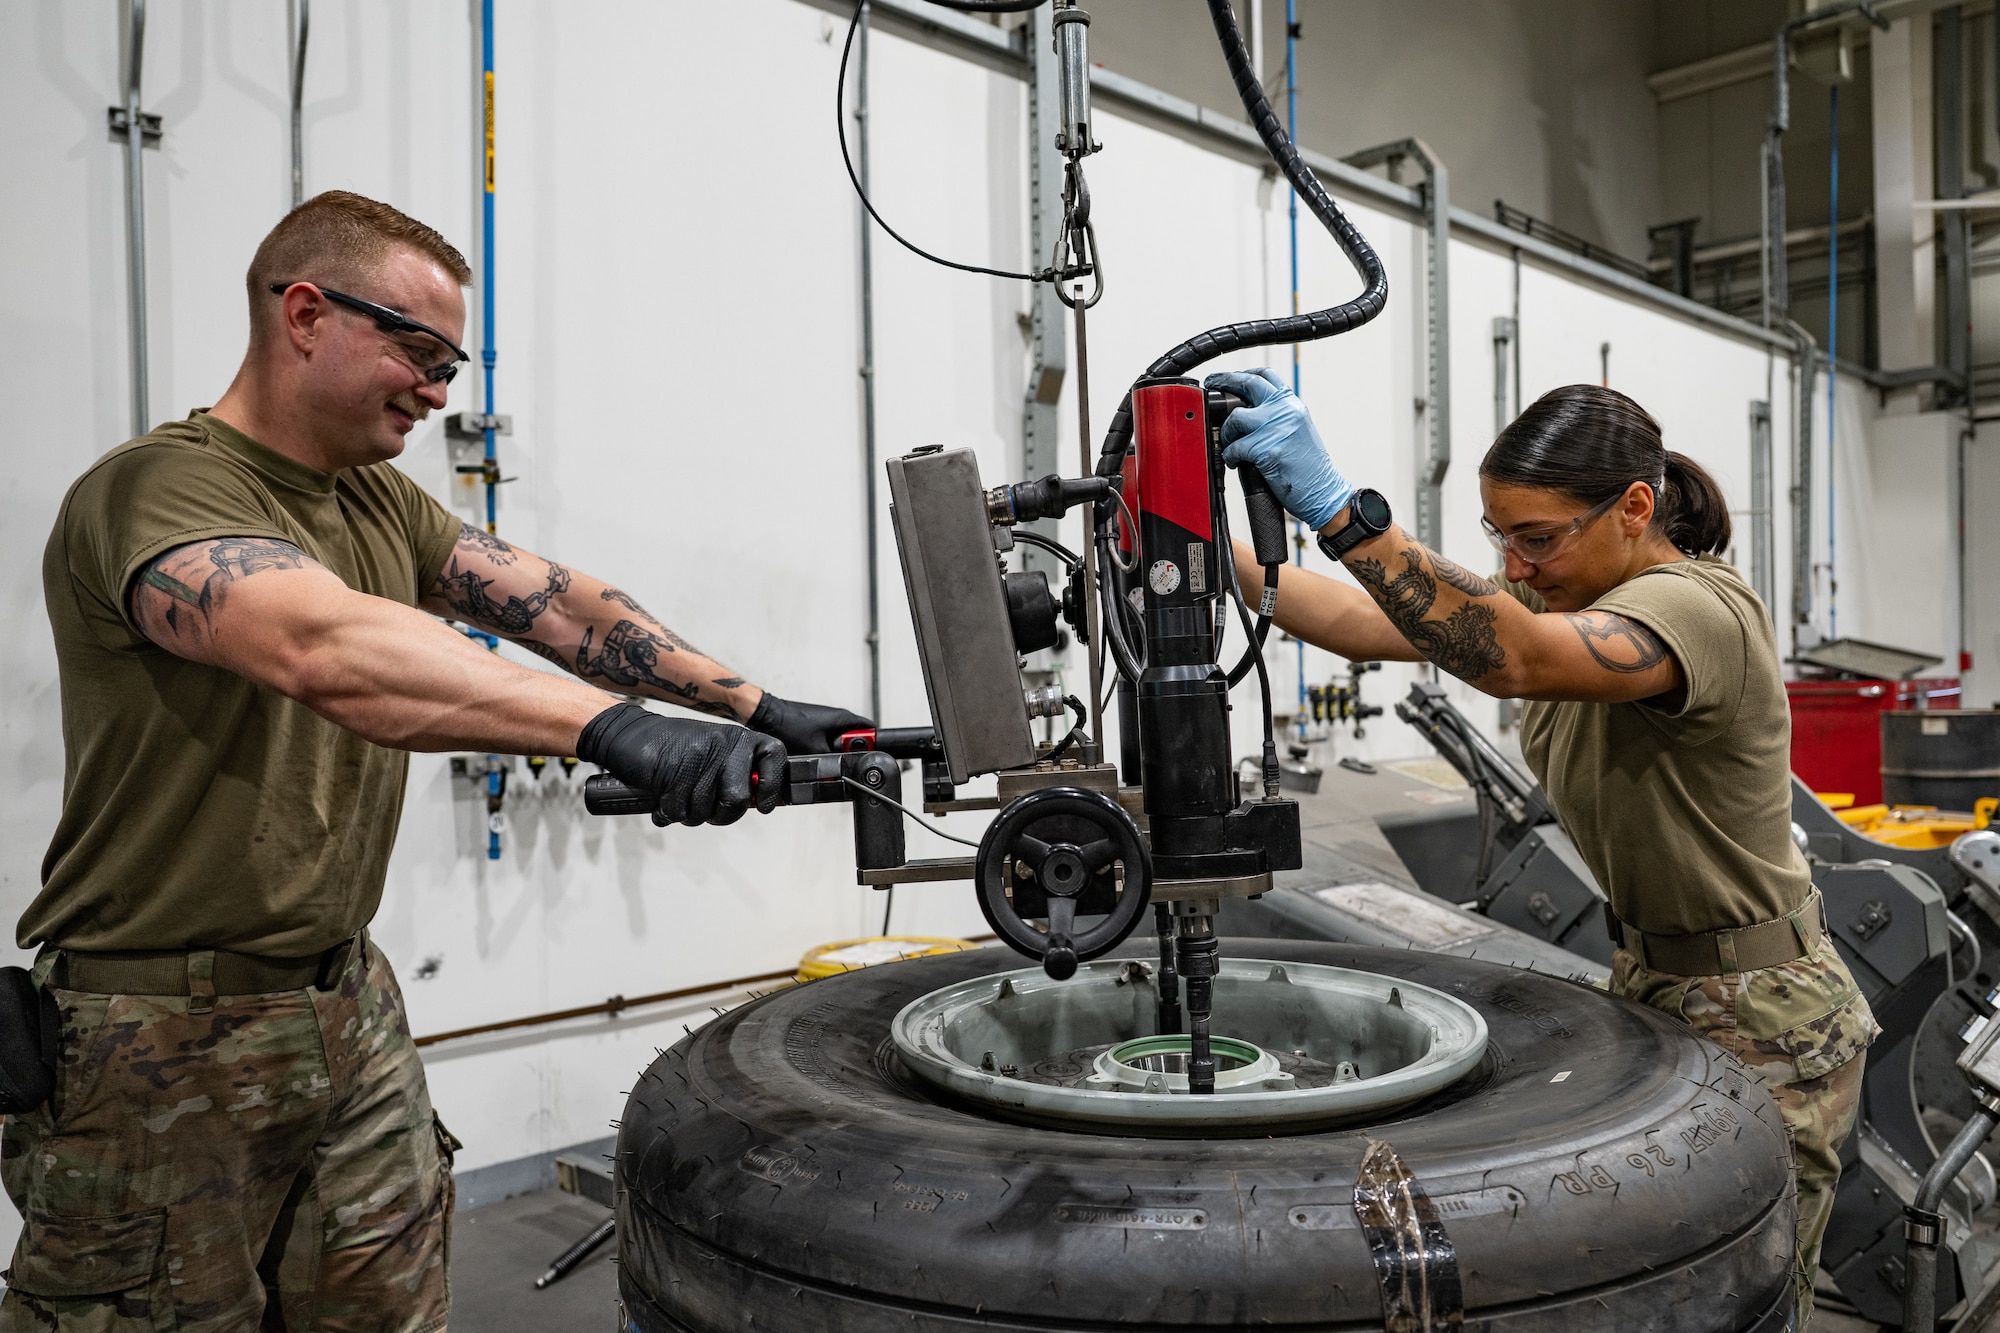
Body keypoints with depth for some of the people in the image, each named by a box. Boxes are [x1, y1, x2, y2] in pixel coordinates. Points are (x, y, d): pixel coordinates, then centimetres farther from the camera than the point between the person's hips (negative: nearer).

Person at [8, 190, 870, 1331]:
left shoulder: (383, 502, 10)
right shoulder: (155, 492, -18)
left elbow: (557, 604, 0)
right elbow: (326, 648, -37)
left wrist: (756, 707, -11)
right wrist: (610, 725, -47)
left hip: (350, 1005, 7)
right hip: (165, 1043, -7)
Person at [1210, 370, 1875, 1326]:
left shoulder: (1696, 609, -26)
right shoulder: (1567, 597, 0)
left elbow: (1515, 660, -47)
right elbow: (1367, 627, -8)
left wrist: (1335, 508, -54)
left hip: (1761, 1027, -8)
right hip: (1652, 984, 8)